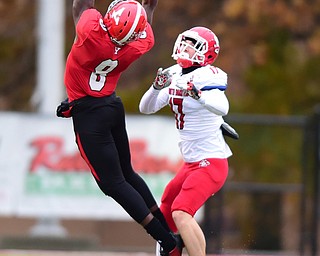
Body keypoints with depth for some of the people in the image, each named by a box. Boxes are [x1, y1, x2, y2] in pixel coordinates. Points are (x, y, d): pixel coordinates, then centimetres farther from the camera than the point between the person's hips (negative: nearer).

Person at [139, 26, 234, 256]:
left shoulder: (205, 76, -16)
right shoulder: (176, 76, 8)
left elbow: (222, 107, -35)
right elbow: (146, 108, 9)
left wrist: (198, 94, -52)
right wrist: (158, 86, -10)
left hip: (211, 163, -9)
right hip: (191, 164, 9)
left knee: (181, 213, -26)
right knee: (165, 216, 19)